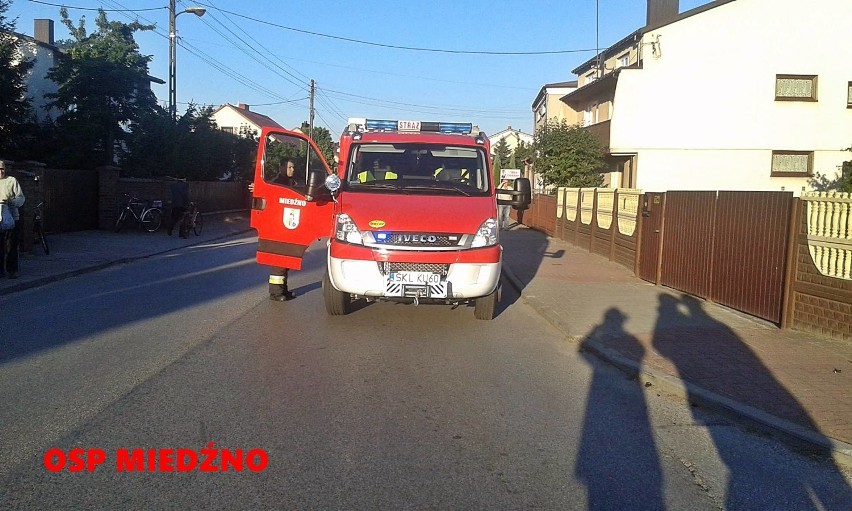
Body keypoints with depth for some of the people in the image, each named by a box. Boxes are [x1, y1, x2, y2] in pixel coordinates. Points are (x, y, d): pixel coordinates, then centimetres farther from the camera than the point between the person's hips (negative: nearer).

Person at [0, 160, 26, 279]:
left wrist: (10, 201, -18)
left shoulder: (12, 180, 5)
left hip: (12, 218, -2)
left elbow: (21, 198, 2)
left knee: (11, 246, -1)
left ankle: (12, 270, 6)